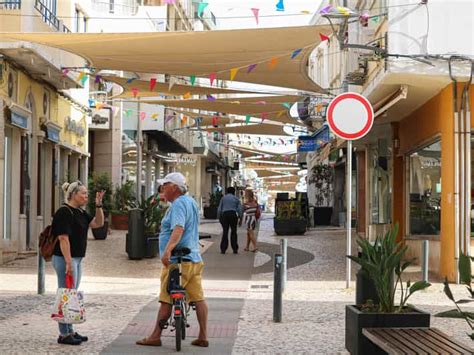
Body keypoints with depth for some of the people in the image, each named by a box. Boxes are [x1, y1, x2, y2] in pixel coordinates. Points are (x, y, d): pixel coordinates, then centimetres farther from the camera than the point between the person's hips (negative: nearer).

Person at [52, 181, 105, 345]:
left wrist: (98, 205, 3)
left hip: (77, 259, 10)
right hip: (66, 258, -10)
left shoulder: (80, 213, 14)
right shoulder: (64, 212, -15)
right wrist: (68, 262, -24)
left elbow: (98, 223, 16)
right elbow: (63, 238, -20)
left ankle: (70, 331, 21)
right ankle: (64, 335, 0)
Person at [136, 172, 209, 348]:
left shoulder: (178, 204, -13)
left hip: (177, 260, -9)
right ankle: (203, 337, 8)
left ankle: (156, 336, 2)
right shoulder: (191, 202, 18)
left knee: (166, 300, -3)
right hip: (194, 258, 10)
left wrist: (167, 250, -39)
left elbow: (178, 229, -29)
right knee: (198, 298, 6)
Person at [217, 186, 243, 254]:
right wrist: (240, 219, 8)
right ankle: (235, 249, 6)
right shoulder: (236, 199, 13)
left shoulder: (223, 198, 16)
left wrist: (219, 217, 15)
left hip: (225, 214, 1)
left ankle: (223, 249, -2)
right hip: (233, 215, -1)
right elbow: (240, 209, 4)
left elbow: (219, 209, 10)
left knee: (225, 232, 3)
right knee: (233, 232, 8)